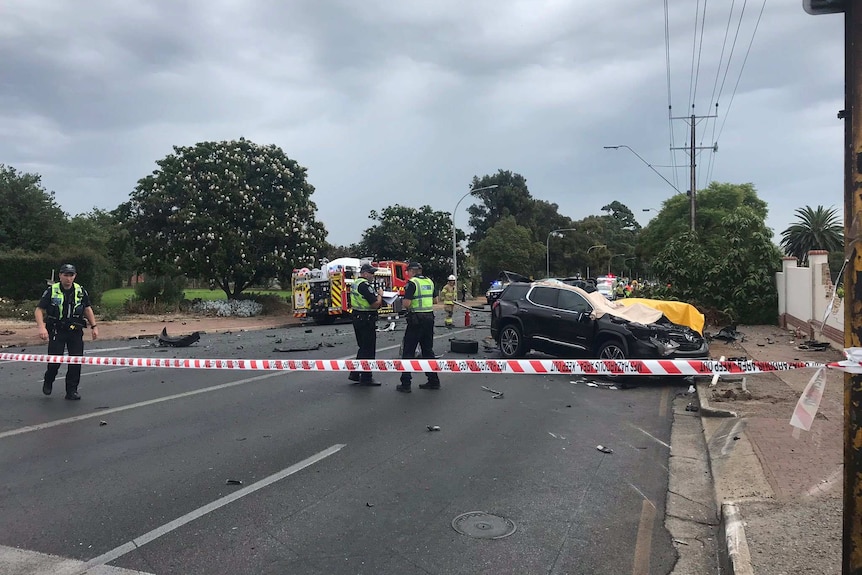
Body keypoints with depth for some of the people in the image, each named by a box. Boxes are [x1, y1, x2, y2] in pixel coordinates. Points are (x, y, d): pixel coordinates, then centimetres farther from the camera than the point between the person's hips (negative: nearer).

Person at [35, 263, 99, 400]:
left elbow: (87, 309, 15)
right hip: (57, 331, -2)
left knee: (76, 361, -2)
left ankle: (71, 391, 8)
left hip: (75, 332, 2)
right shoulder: (51, 291, -4)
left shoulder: (81, 291, 4)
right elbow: (39, 310, -4)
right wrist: (41, 327, -19)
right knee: (55, 360, -5)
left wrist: (94, 326, 9)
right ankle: (48, 382, 27)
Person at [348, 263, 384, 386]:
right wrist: (380, 294, -6)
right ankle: (366, 378, 4)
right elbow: (375, 304, -23)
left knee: (363, 347, 20)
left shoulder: (355, 283, 14)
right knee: (368, 349, -1)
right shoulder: (365, 285, -19)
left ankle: (354, 374, 23)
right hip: (367, 319, -10)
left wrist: (376, 295, 9)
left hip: (357, 319, 10)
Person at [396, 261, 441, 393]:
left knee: (408, 351, 1)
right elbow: (435, 300, 19)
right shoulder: (429, 282, 10)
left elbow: (407, 304, -18)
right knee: (428, 350, 15)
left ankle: (406, 383, 1)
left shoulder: (412, 283, -12)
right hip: (429, 318, 7)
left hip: (416, 319, -7)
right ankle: (433, 381, 17)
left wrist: (405, 303, 3)